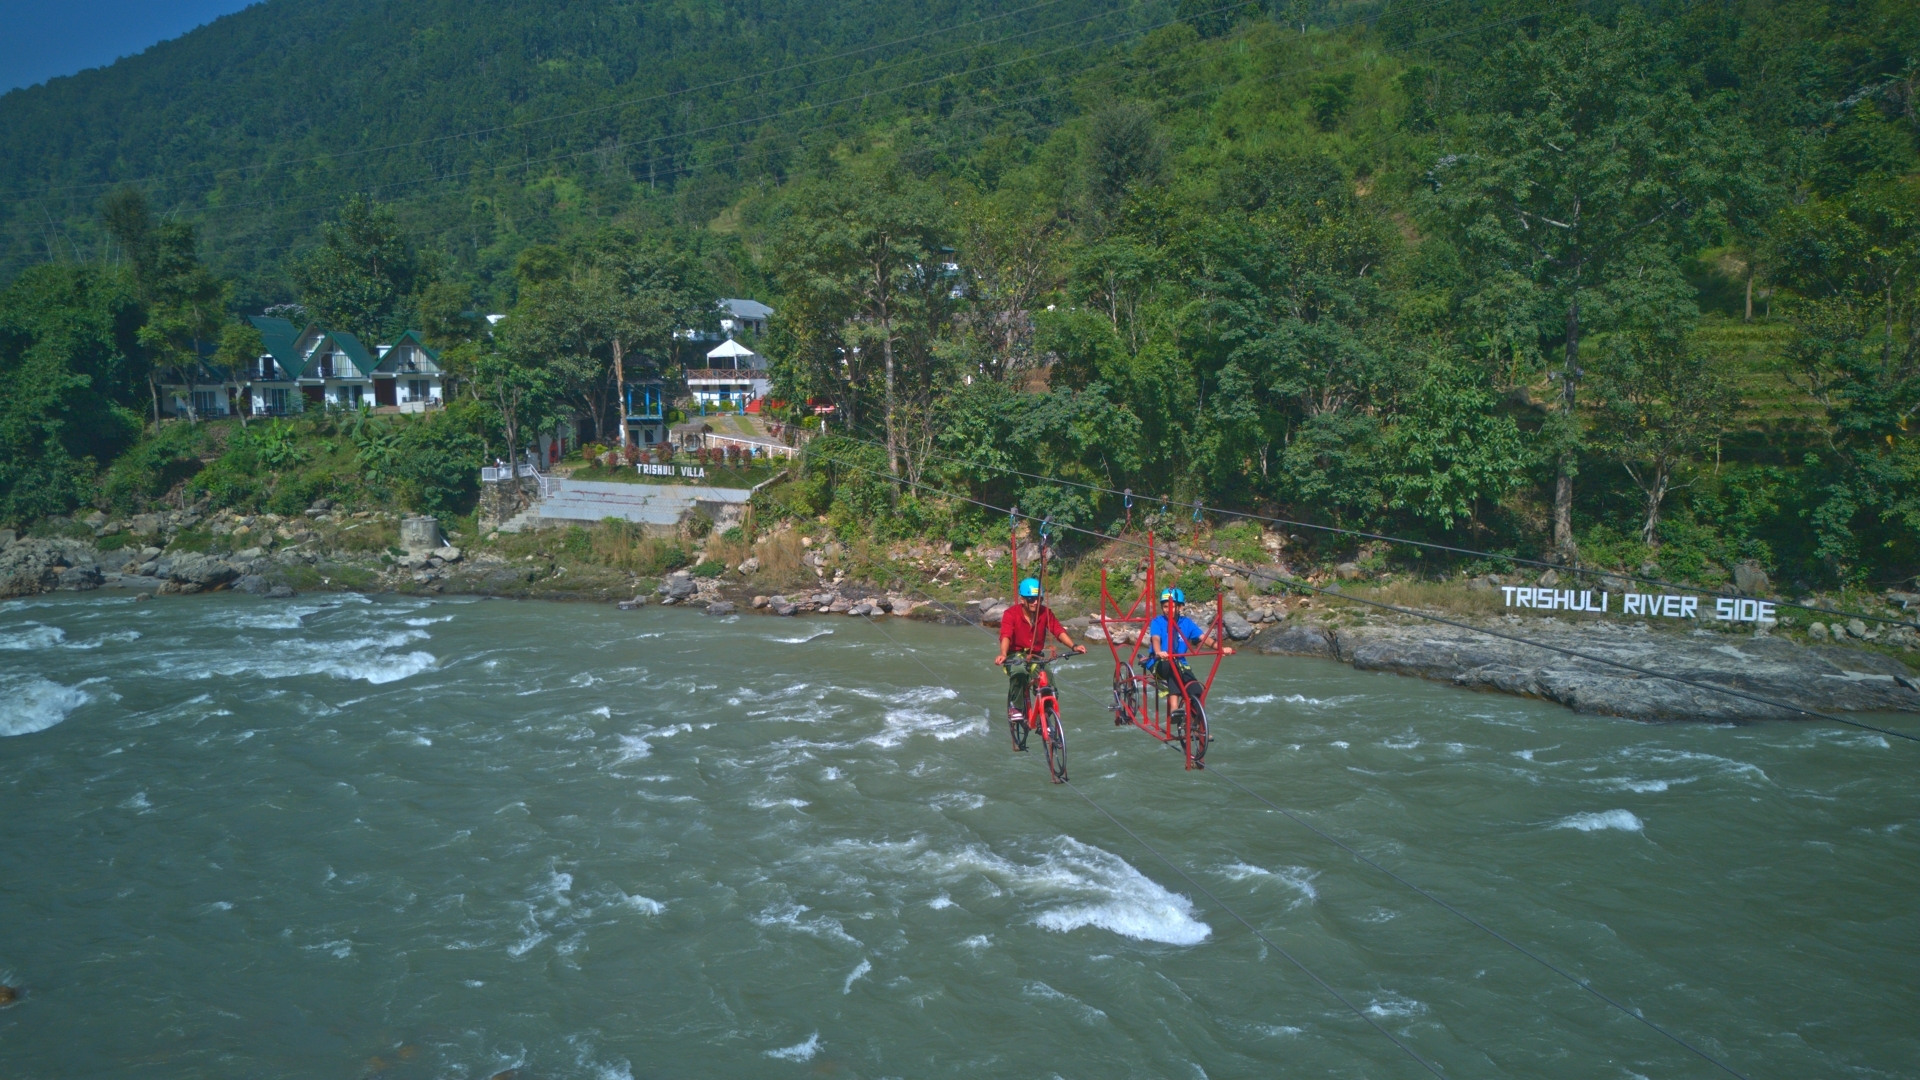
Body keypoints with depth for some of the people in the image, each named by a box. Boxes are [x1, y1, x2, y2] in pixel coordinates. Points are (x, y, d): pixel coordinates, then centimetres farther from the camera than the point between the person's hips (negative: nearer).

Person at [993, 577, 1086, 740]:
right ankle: (1015, 708, -20)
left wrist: (1073, 646, -30)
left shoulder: (1045, 612, -3)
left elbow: (1058, 631, -13)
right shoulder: (1011, 614, -14)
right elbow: (1006, 636, -28)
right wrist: (1003, 654, -48)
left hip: (1036, 656, 4)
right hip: (1016, 655, -4)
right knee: (1019, 671, -40)